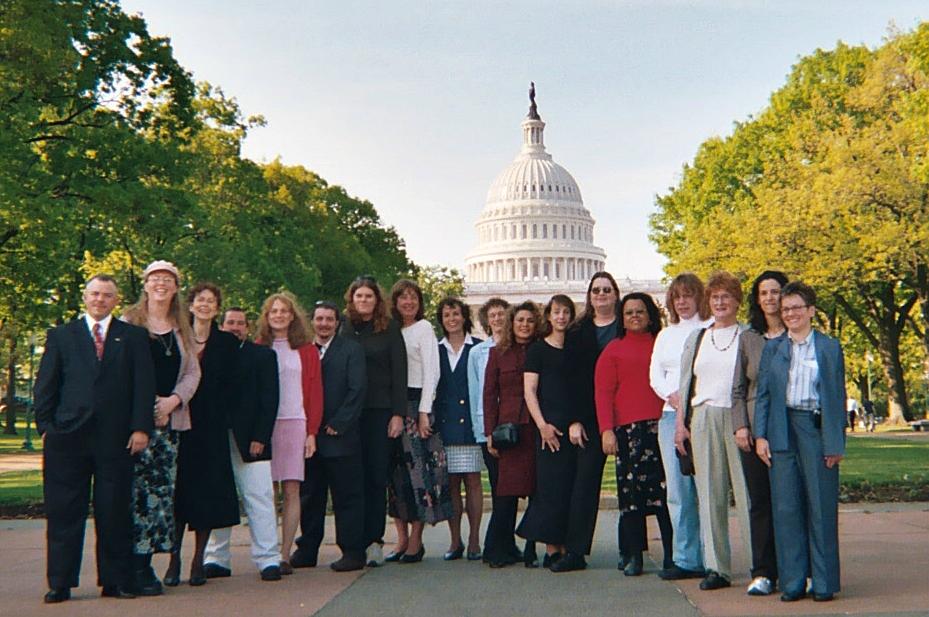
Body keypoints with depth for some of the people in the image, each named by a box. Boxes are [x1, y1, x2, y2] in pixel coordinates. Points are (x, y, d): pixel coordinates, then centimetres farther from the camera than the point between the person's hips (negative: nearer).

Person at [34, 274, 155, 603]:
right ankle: (59, 584, 10)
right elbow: (44, 385, 10)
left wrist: (140, 428, -5)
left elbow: (144, 385, 4)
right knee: (63, 513, 3)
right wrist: (45, 425, -1)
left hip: (116, 439, 0)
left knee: (115, 512, 3)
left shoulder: (133, 337, 11)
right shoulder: (61, 336, 13)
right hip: (67, 436, 1)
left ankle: (115, 580, 12)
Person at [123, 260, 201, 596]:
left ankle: (145, 561, 8)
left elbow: (193, 372, 12)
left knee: (162, 489, 1)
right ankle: (137, 566, -5)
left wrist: (173, 400, -5)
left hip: (170, 417, 4)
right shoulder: (129, 322, 5)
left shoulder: (182, 329, 18)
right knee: (139, 487, -10)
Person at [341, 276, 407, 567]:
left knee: (377, 475, 0)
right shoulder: (344, 328, 7)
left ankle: (373, 540, 5)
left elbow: (399, 372, 1)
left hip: (381, 411, -1)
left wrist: (398, 414, -6)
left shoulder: (390, 329, 3)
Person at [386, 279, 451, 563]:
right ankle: (402, 538, 10)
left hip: (415, 403, -5)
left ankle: (416, 540, 1)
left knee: (417, 467, -6)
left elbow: (431, 372, -6)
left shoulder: (423, 328, -1)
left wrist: (424, 412, -12)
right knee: (396, 469, 4)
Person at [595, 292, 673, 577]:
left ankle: (672, 555, 3)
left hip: (662, 426, 1)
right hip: (628, 429, -1)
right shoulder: (613, 349, 11)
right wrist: (606, 430, -7)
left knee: (667, 490, -3)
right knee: (630, 492, -2)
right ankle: (633, 556, 5)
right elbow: (602, 392, 4)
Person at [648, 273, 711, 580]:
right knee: (677, 491, 3)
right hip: (670, 415, 5)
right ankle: (685, 559, 9)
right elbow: (655, 374, 14)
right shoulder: (665, 335, 22)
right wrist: (673, 397, -4)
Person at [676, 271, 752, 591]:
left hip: (738, 418, -4)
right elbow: (686, 384, 16)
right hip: (703, 420, 4)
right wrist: (681, 423, 8)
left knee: (747, 491, -6)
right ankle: (717, 567, 9)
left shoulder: (749, 337, 4)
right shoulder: (696, 338, 17)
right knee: (709, 495, 4)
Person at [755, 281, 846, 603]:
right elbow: (763, 395, 10)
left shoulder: (829, 347, 4)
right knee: (786, 507, 3)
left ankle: (824, 583, 11)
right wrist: (760, 435, 0)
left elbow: (837, 397, 1)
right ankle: (792, 582, 12)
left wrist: (836, 443, -5)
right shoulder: (772, 349, 11)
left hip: (817, 429, -2)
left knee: (821, 506, 1)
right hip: (782, 432, 2)